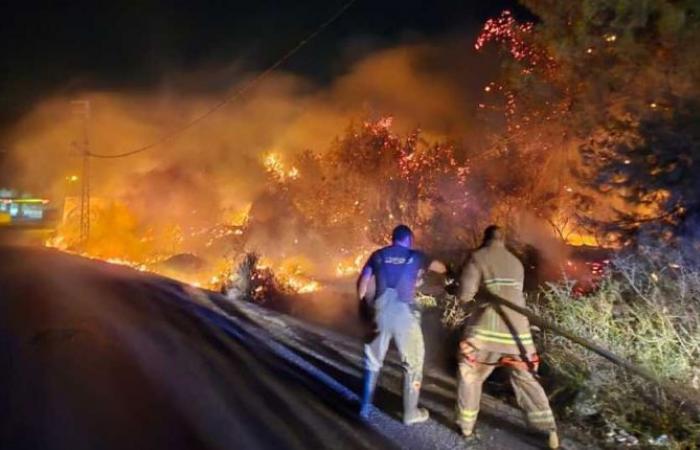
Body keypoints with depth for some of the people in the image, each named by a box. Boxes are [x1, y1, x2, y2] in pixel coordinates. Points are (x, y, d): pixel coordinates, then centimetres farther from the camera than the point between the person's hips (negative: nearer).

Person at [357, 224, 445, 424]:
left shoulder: (378, 255, 9)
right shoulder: (415, 256, 5)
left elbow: (362, 283, 6)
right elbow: (438, 267, 24)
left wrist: (362, 304, 17)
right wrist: (448, 271, 45)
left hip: (380, 313, 3)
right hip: (405, 314, -2)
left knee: (373, 361, 18)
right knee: (413, 363, 12)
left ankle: (365, 407, 23)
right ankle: (410, 412, 18)